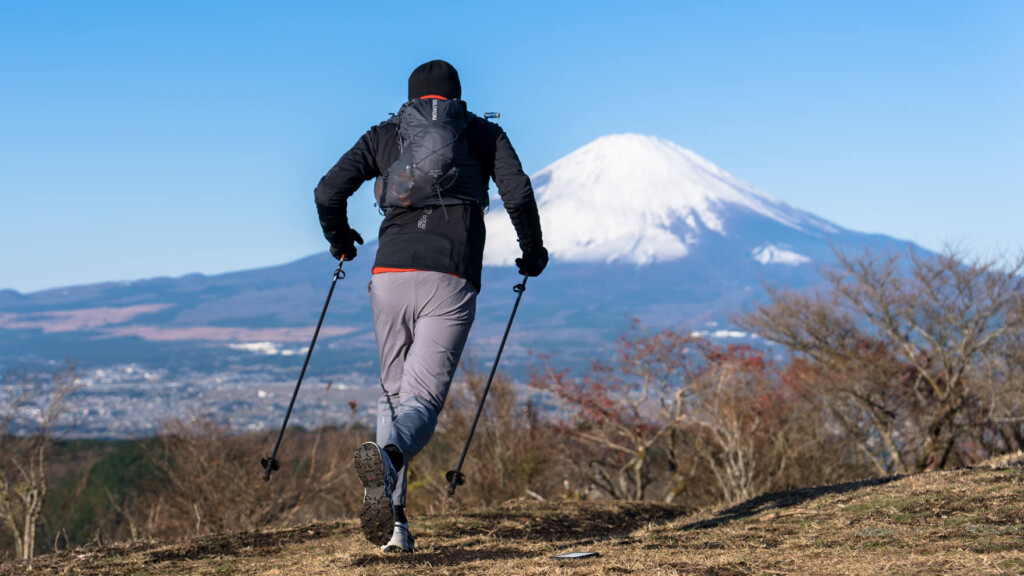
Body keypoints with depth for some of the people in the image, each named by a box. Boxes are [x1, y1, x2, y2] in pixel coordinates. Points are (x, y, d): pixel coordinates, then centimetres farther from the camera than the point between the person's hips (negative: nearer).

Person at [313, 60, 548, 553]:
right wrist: (533, 253, 17)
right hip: (450, 283, -2)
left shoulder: (385, 134, 20)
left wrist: (339, 240, 28)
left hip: (390, 276, 2)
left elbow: (328, 192, 9)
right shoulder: (484, 133, 17)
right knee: (423, 399, -6)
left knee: (393, 393, 18)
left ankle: (393, 521, 6)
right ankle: (386, 457, -42)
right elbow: (518, 195, 1)